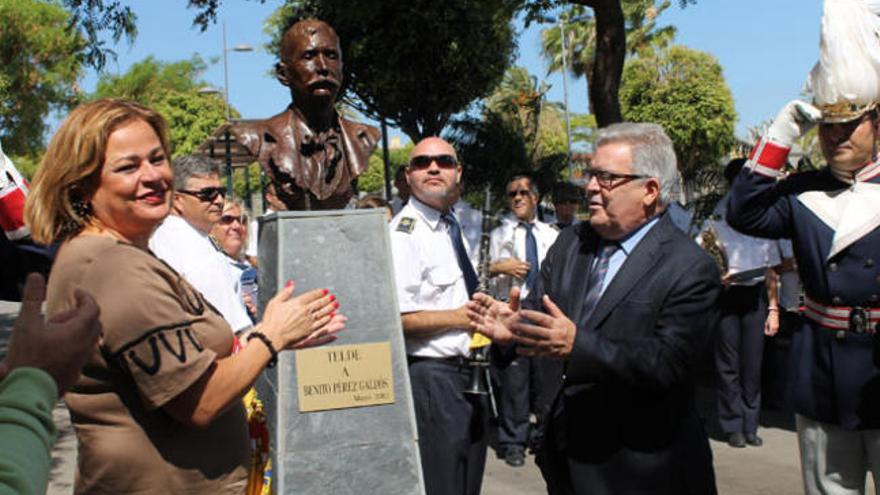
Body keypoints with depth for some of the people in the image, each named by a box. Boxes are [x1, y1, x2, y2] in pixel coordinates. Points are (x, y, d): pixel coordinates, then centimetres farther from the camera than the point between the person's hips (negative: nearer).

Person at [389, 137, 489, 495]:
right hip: (432, 377, -9)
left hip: (468, 371, 9)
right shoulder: (404, 233, -18)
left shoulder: (454, 225, 10)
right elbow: (394, 318, -26)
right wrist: (460, 318, -18)